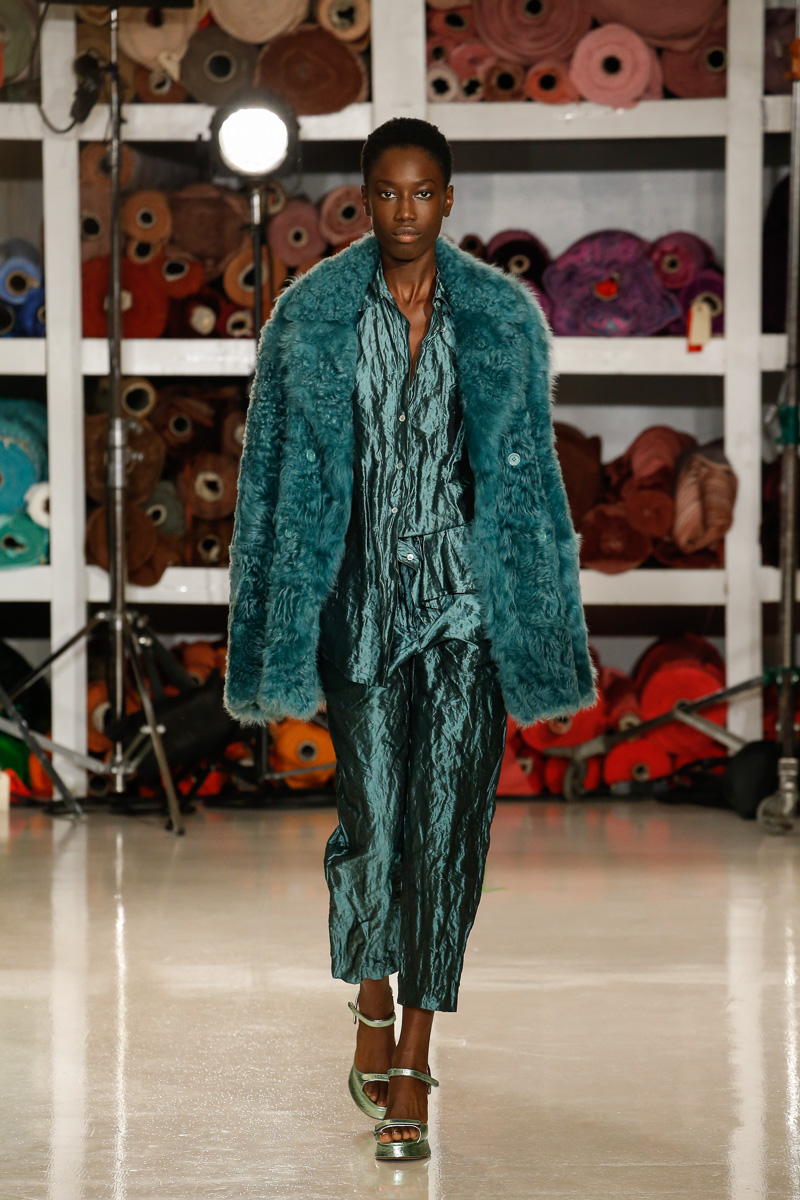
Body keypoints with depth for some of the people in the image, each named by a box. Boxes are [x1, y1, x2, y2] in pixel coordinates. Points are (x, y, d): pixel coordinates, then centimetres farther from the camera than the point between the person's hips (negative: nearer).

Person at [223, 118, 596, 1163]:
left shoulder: (504, 315, 3)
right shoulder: (311, 315, 1)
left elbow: (533, 470, 7)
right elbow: (275, 475, 5)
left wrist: (555, 624, 6)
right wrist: (271, 632, 2)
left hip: (465, 601, 0)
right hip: (360, 596, 0)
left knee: (445, 825, -5)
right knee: (373, 821, 3)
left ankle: (411, 1066, 2)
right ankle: (373, 1011, 31)